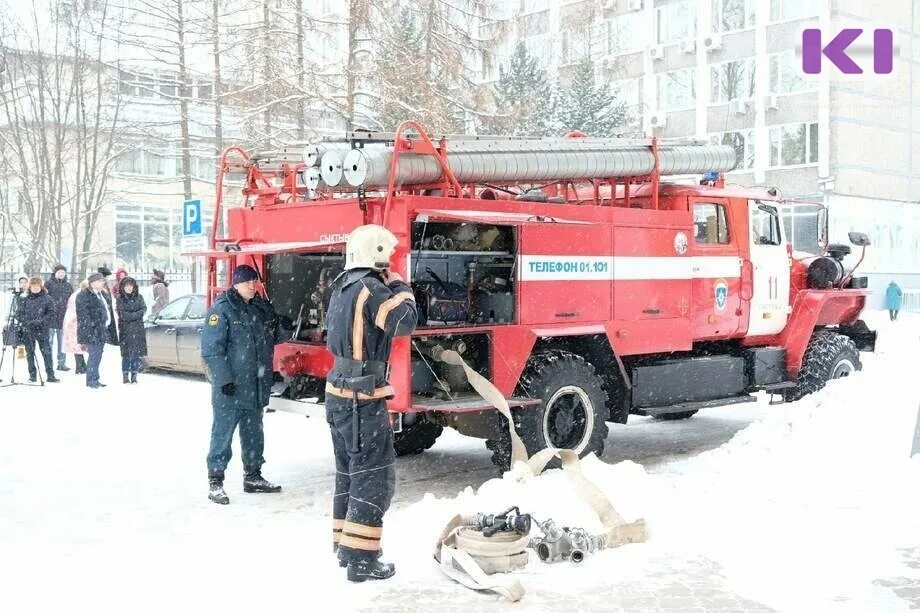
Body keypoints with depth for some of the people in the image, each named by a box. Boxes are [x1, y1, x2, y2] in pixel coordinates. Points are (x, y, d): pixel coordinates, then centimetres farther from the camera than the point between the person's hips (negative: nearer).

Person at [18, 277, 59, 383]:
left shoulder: (47, 299, 2)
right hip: (27, 331, 2)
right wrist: (26, 322, -8)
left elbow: (51, 315, -1)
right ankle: (32, 375, 14)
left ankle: (50, 375, -3)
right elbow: (19, 314, 10)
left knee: (46, 353, -5)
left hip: (42, 330, -2)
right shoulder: (24, 300, 9)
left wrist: (40, 322, -13)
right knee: (30, 353, 6)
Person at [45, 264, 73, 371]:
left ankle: (62, 363, 15)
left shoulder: (68, 285, 12)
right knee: (49, 341, 0)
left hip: (64, 317, 4)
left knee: (63, 342, 9)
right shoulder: (48, 283, -1)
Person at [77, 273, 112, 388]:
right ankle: (91, 380, 0)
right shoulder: (84, 296, -12)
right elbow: (83, 315, -17)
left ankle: (95, 379, 21)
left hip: (102, 330, 9)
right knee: (94, 355, -8)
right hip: (92, 331, -9)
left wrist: (109, 326, 21)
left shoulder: (102, 294, 17)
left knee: (97, 356, 14)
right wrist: (88, 332, -21)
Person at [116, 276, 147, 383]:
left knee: (137, 353, 0)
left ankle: (134, 375, 7)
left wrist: (130, 316, -12)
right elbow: (123, 315, -7)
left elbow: (144, 309, -3)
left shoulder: (139, 297, 9)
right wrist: (136, 315, -8)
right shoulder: (119, 299, 2)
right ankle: (125, 376, 3)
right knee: (126, 354, -3)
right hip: (125, 329, -2)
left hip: (138, 329, 2)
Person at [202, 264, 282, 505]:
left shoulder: (261, 308, 11)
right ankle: (215, 483, 3)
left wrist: (267, 373, 12)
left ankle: (253, 476, 27)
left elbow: (270, 341, 23)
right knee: (222, 434, -3)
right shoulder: (222, 309, -10)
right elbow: (211, 349, -15)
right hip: (229, 387, -7)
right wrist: (224, 379, -19)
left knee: (254, 433, 15)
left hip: (256, 386, 7)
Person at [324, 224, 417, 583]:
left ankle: (344, 545, 28)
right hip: (363, 398, -10)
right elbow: (405, 323, -20)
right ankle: (361, 559, -2)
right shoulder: (371, 289, -17)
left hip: (339, 393, 10)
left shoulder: (343, 287, 12)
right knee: (375, 476, -4)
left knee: (349, 472, 19)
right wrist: (400, 288, -2)